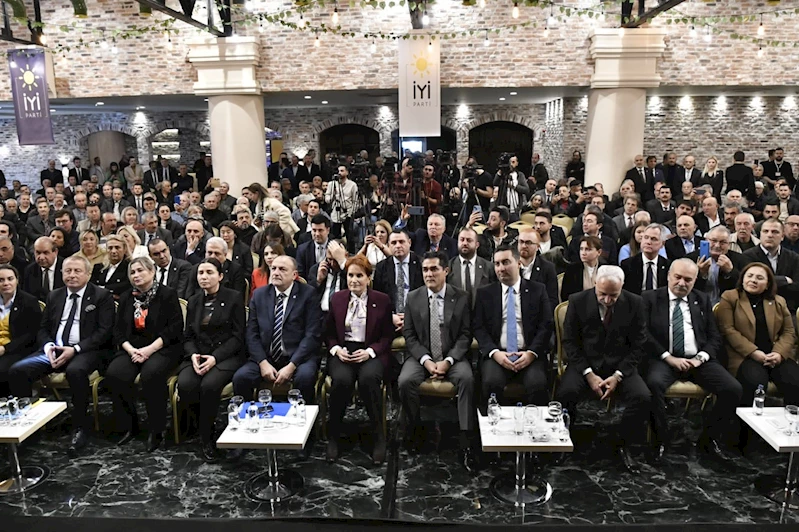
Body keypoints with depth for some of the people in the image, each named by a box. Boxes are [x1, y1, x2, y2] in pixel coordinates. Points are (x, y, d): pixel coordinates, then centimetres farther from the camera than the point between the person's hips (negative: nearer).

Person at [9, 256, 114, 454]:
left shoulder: (102, 296, 1)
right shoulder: (54, 296, 17)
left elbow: (104, 331, -7)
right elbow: (43, 329, 17)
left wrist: (75, 349, -18)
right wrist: (48, 346, -6)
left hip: (85, 350, -5)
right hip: (54, 349, 6)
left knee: (75, 371, -37)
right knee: (16, 370, -17)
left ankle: (80, 428, -22)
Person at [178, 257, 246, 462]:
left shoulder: (233, 298, 1)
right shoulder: (194, 301, 17)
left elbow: (238, 336, -5)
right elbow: (188, 336, 14)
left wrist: (215, 357, -17)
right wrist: (193, 354, -8)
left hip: (227, 355, -4)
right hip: (198, 355, 4)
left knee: (209, 385, -32)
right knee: (184, 385, -26)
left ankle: (206, 437, -11)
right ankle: (204, 424, 1)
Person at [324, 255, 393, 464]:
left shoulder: (382, 300, 5)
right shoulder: (336, 298, 12)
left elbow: (387, 336, 5)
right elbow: (328, 333, 14)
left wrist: (369, 351, -12)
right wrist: (336, 349, -6)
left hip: (371, 353, -1)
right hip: (342, 352, 2)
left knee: (368, 378, -35)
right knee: (341, 380, -32)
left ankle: (379, 437, -17)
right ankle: (333, 436, -12)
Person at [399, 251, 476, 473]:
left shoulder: (461, 297, 0)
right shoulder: (413, 297, 4)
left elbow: (465, 335, -2)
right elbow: (409, 335, 2)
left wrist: (448, 361, -16)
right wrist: (427, 361, -13)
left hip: (452, 357, -1)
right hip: (421, 356, 1)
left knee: (467, 378, -31)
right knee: (405, 381, -27)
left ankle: (465, 442, -25)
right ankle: (415, 432, -4)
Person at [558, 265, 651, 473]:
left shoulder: (634, 303, -3)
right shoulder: (578, 301, -5)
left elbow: (638, 345, 0)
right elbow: (570, 342, -3)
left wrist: (618, 375, -12)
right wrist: (588, 374, -14)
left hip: (620, 366, 1)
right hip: (585, 364, -1)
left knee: (643, 397, -25)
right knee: (565, 393, -30)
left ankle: (622, 444, 1)